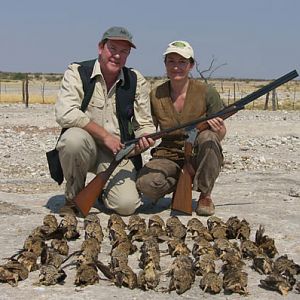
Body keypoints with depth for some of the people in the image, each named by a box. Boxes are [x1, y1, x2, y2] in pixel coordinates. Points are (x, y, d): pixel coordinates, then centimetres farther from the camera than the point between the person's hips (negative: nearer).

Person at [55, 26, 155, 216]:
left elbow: (145, 124, 8)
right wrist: (105, 136, -22)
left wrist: (144, 139, -17)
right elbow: (65, 113, -22)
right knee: (74, 138, -37)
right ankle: (73, 198, -9)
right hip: (84, 147, -2)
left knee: (127, 205, -20)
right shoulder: (77, 72, -7)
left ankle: (105, 188, 20)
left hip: (118, 152, 2)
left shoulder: (137, 81, 3)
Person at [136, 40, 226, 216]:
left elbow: (221, 135, -3)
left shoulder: (206, 92, -8)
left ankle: (205, 196, -14)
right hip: (169, 157, 1)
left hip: (200, 157, -1)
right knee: (145, 184, -30)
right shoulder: (156, 96, -2)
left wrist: (218, 130, -27)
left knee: (207, 137, -35)